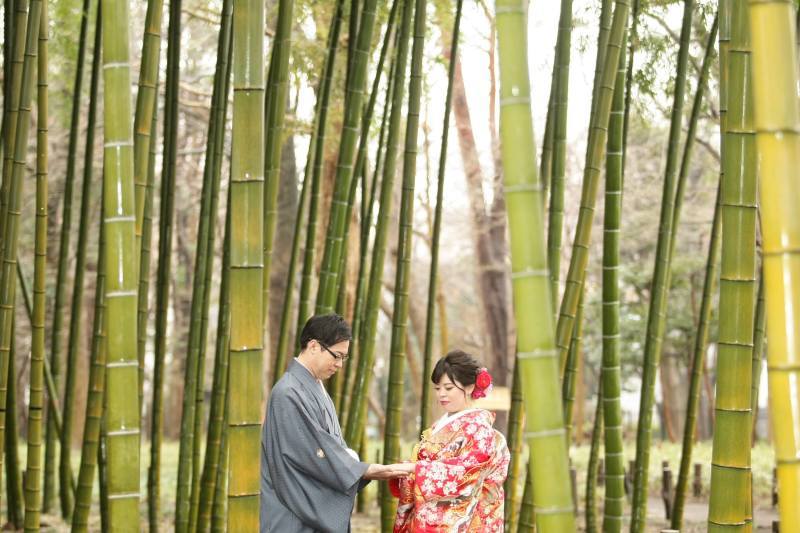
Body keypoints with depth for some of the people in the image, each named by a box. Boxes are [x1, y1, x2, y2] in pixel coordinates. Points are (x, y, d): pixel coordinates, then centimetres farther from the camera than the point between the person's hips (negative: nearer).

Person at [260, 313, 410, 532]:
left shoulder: (315, 389, 13)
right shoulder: (288, 394, -17)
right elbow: (317, 454, -19)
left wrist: (373, 471, 1)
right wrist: (371, 470, -12)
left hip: (320, 512, 9)